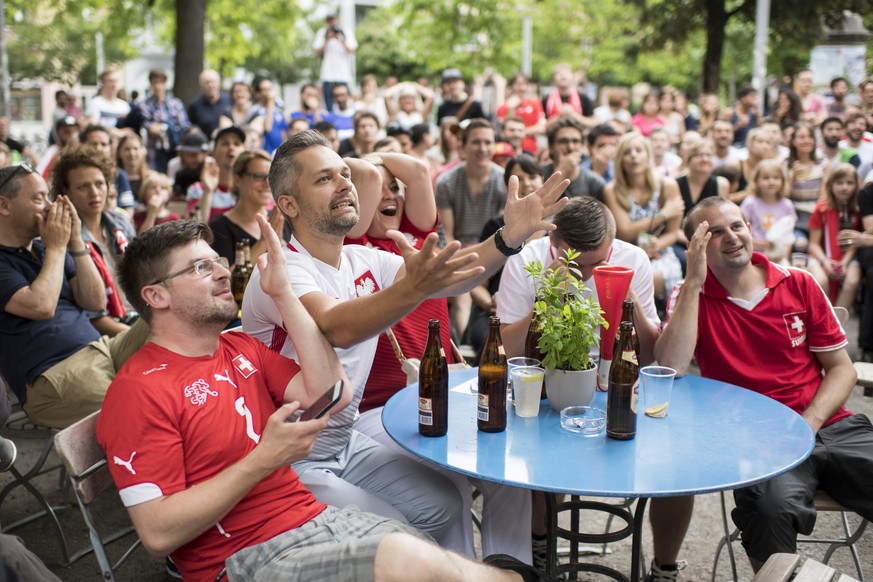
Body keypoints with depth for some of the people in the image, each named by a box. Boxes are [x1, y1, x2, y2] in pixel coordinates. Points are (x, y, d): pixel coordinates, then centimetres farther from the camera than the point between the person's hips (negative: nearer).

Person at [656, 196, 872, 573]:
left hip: (830, 426, 3)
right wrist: (694, 282, -14)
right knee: (772, 505, -32)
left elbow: (841, 368, 10)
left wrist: (808, 422, -8)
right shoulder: (689, 296, 3)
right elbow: (671, 370, -15)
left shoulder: (799, 284, 8)